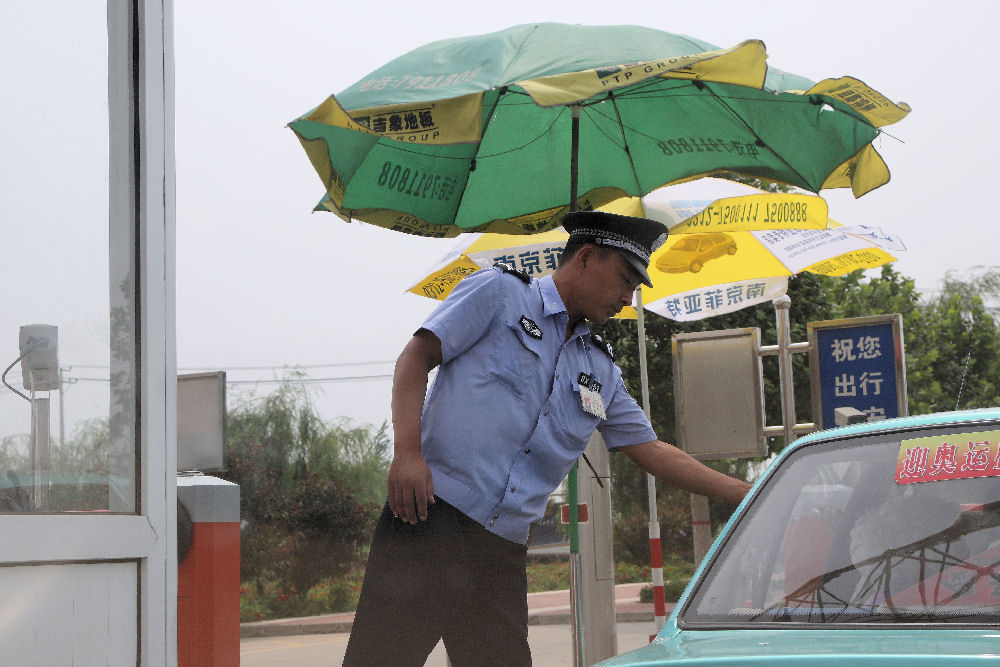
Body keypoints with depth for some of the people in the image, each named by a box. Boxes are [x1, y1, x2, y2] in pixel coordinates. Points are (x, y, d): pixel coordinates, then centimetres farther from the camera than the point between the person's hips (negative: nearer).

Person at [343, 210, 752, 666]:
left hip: (505, 549, 7)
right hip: (434, 513, -6)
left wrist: (750, 494, 21)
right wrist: (407, 450, -16)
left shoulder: (601, 372, 24)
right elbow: (416, 358, -1)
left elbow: (653, 453, 26)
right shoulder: (499, 292, 6)